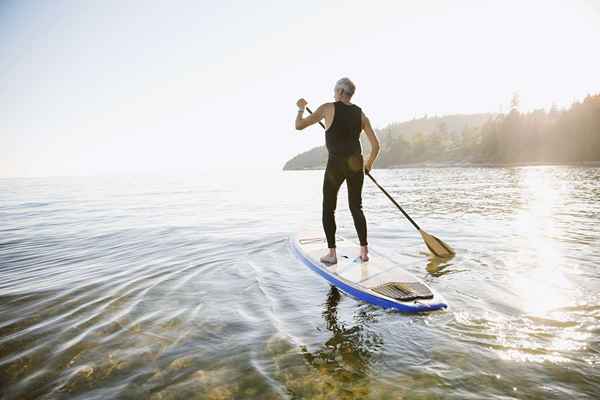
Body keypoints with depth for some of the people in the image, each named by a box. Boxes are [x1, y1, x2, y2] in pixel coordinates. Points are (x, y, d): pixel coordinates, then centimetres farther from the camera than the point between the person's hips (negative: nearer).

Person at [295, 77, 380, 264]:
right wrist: (369, 163, 23)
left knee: (328, 209, 10)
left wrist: (301, 108, 16)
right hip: (356, 164, 4)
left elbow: (299, 125, -3)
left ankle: (332, 253, 9)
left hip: (335, 164, -4)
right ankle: (364, 251, 15)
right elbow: (376, 145, 6)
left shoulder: (328, 108, -4)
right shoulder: (360, 114, 7)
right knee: (356, 208, 15)